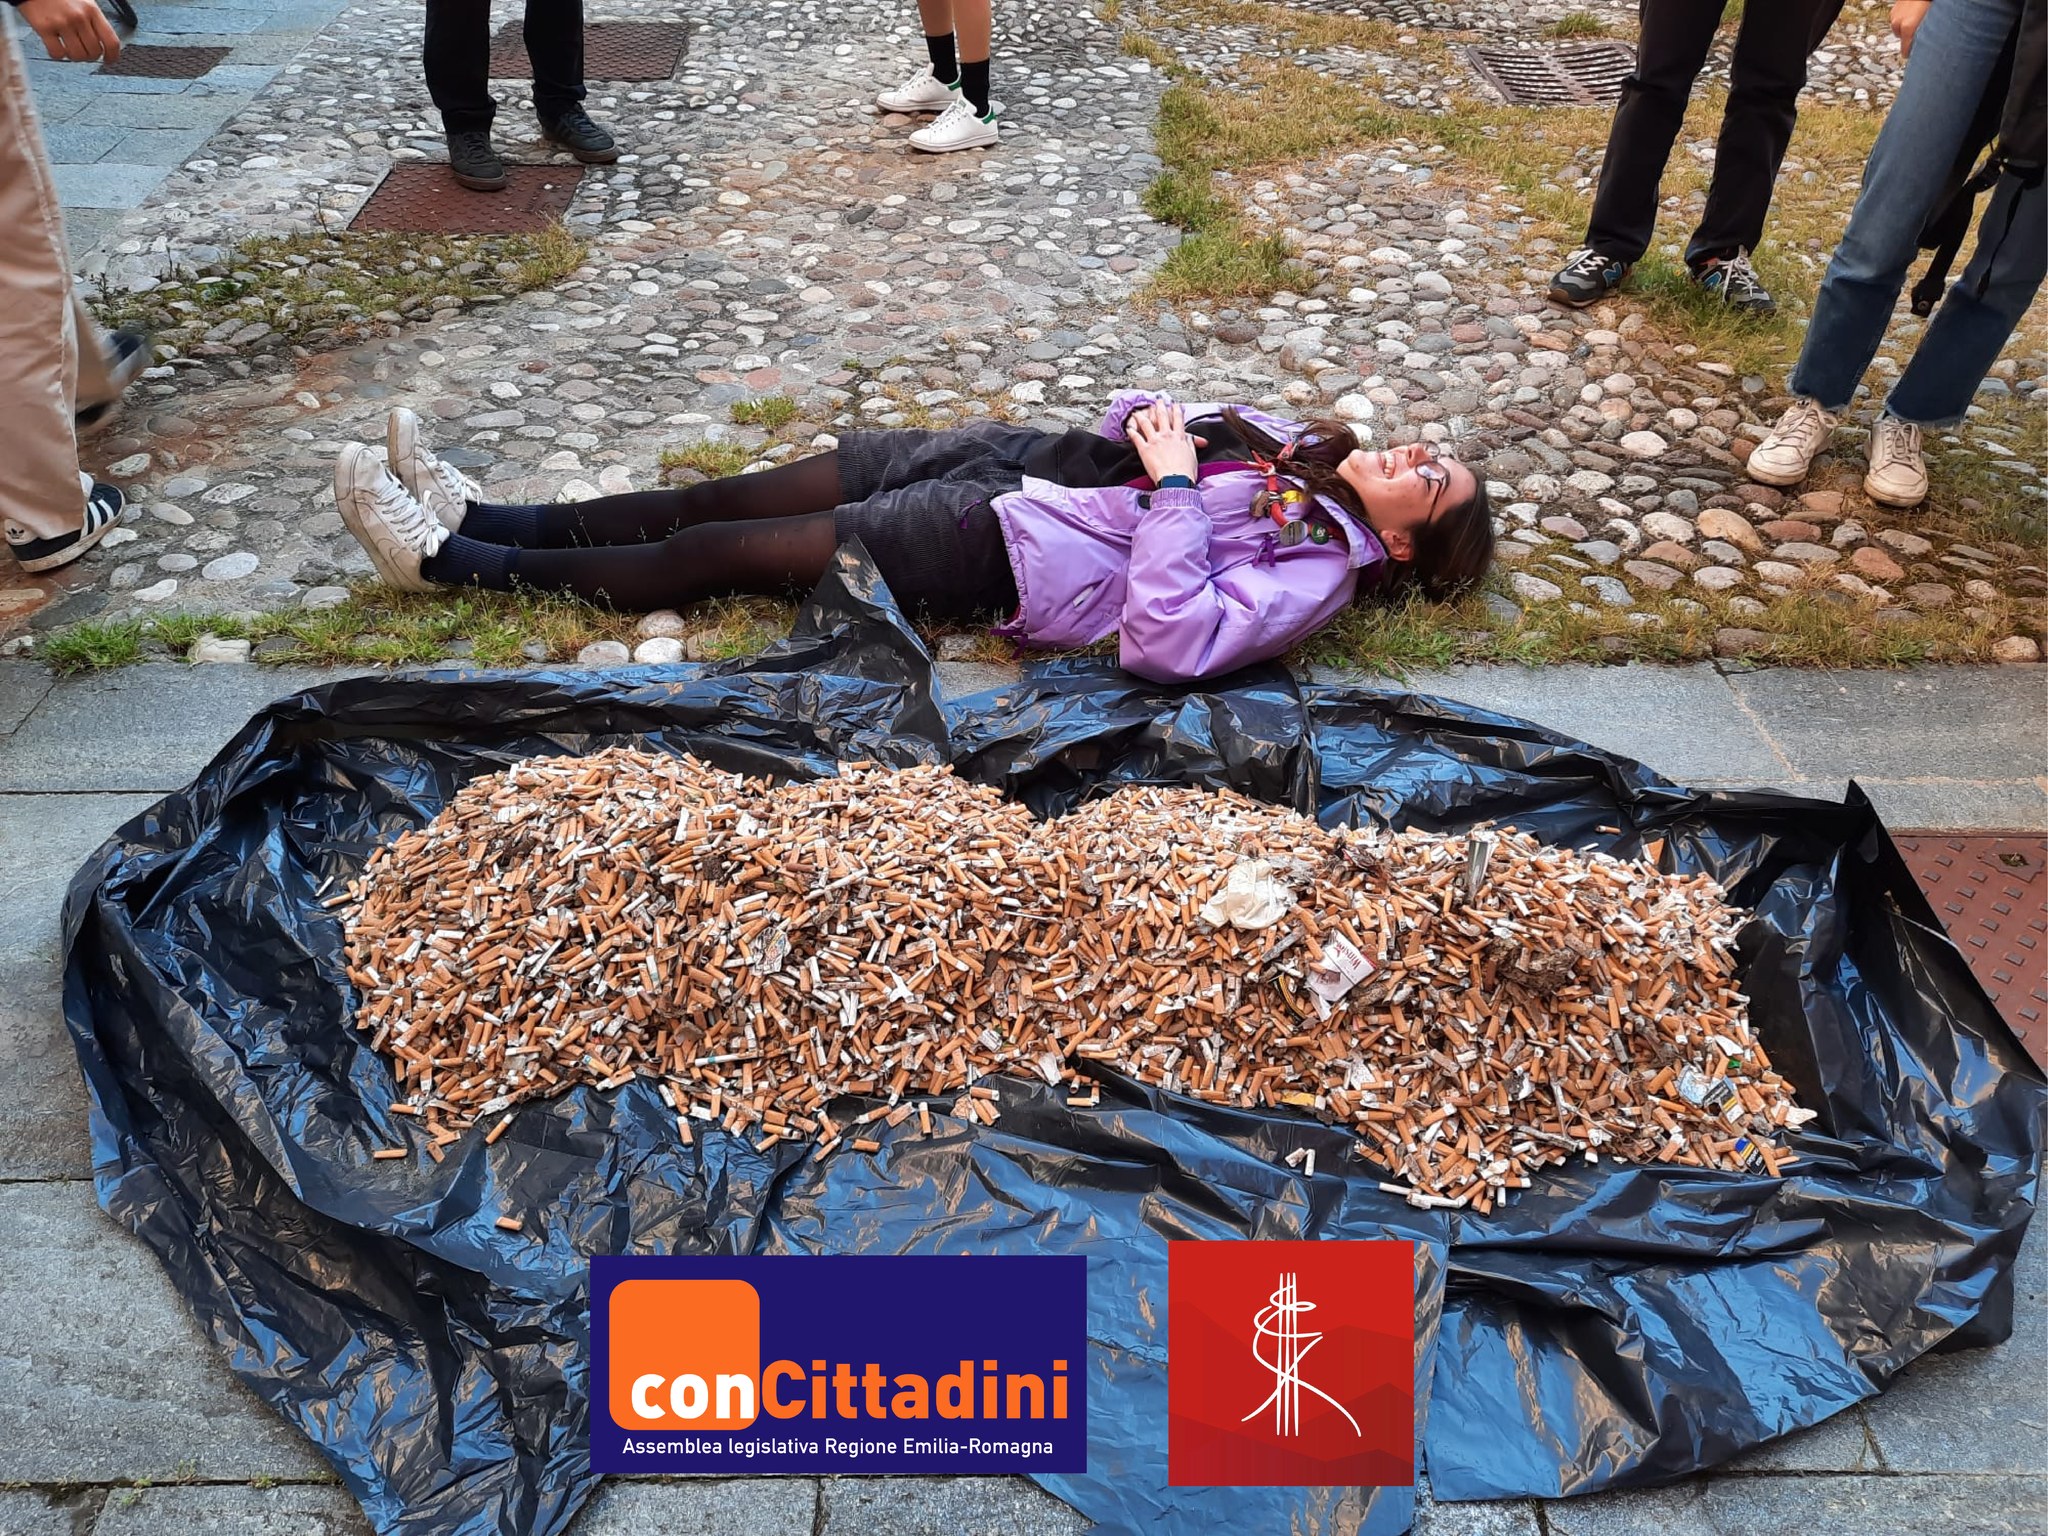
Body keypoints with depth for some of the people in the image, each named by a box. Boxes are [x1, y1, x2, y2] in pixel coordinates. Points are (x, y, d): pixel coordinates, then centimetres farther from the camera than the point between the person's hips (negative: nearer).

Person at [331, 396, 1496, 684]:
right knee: (729, 495, 4)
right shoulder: (1291, 445, 12)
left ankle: (446, 560, 7)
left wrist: (1173, 489, -24)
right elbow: (1145, 419, 20)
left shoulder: (1313, 573, -12)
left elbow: (1165, 641, -28)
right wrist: (1152, 420, -3)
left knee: (710, 553, -5)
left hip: (987, 554, -7)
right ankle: (478, 515, 16)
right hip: (1019, 460, 8)